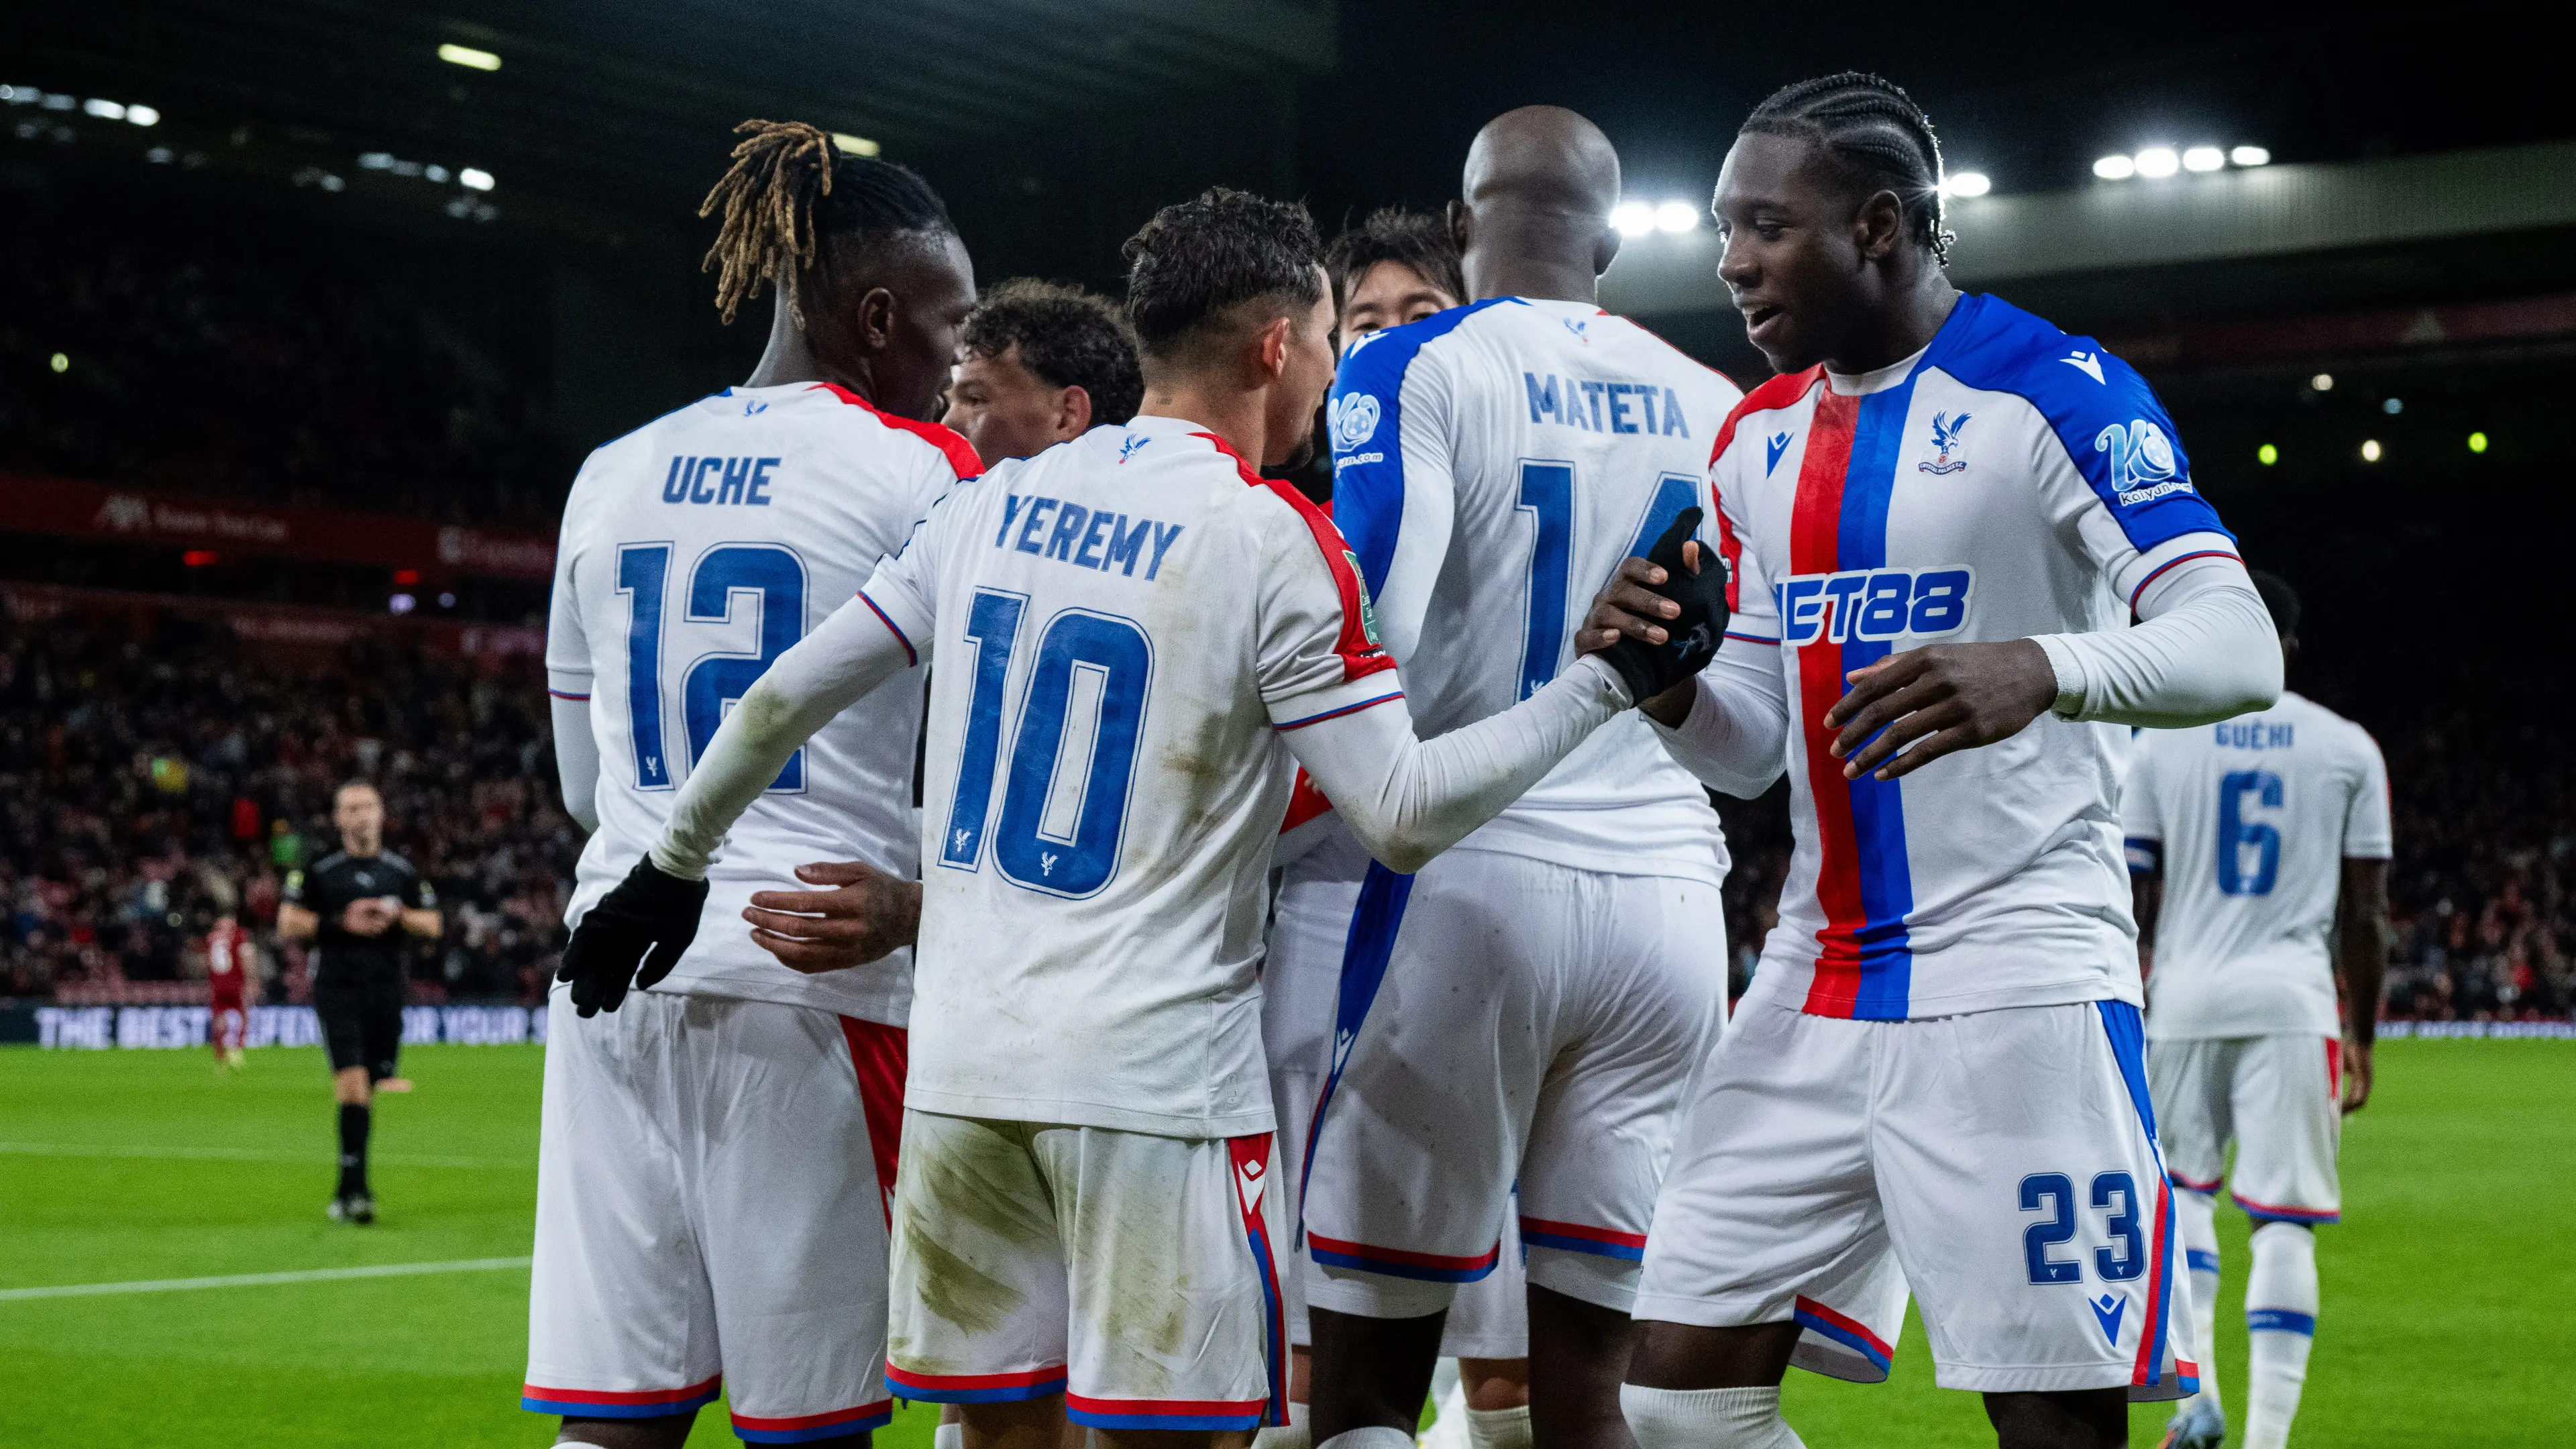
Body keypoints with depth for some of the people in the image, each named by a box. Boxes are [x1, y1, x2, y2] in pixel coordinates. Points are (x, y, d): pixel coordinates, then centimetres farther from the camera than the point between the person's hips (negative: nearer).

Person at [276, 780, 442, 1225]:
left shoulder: (402, 871, 11)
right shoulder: (319, 870, 3)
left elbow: (432, 926, 12)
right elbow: (287, 925, -1)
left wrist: (398, 916, -8)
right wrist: (342, 923, -11)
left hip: (385, 991, 3)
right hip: (336, 988, -3)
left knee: (367, 1091, 6)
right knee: (352, 1083, -16)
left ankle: (348, 1191, 17)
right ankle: (356, 1190, -18)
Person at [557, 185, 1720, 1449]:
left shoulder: (995, 501, 8)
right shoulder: (1279, 546, -8)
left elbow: (787, 697, 11)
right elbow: (1404, 816, -9)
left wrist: (671, 866, 24)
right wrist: (1612, 679, -4)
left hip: (965, 1065, 6)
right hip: (1155, 1082, -5)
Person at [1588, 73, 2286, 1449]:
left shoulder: (2048, 389, -9)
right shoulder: (1760, 438, 13)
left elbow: (2239, 649, -18)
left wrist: (2041, 667, -38)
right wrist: (1666, 684, -7)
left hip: (2014, 981, -7)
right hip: (1818, 982, 7)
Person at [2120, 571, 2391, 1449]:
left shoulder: (2162, 742, 3)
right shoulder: (2348, 749, 4)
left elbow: (2129, 904, 3)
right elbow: (2367, 912, 4)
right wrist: (2361, 1039, 11)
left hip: (2187, 991, 1)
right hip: (2296, 1000, -1)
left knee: (2183, 1192, 19)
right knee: (2283, 1221, 0)